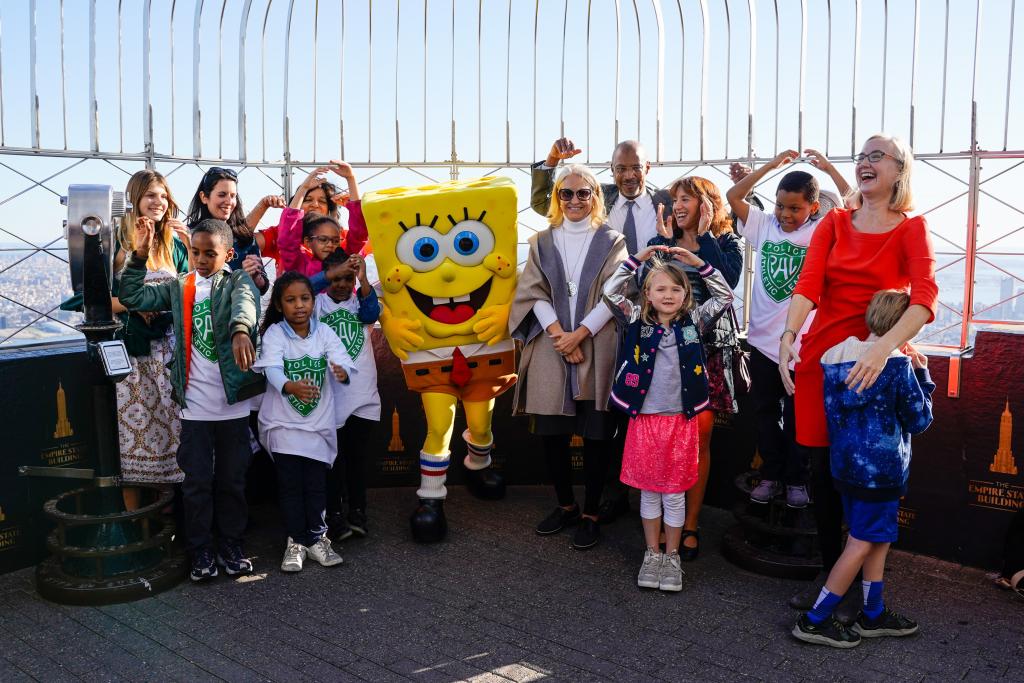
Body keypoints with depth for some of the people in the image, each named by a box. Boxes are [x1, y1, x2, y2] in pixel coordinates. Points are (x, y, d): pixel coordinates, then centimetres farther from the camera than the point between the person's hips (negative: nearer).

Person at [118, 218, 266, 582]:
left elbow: (245, 302, -24)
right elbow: (132, 297, 7)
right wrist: (139, 255, -3)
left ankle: (231, 547, 26)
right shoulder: (179, 287, 10)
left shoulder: (239, 281, -2)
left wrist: (241, 329, -46)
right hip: (194, 405, 2)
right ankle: (201, 552, 21)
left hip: (234, 404, -2)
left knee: (232, 480, 11)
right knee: (197, 482, 7)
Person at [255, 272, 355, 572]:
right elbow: (272, 369, -26)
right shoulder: (274, 334, -9)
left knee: (317, 484, 7)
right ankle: (296, 542, 18)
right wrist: (291, 386, -47)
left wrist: (342, 371, -43)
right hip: (283, 422, -1)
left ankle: (317, 537, 24)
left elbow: (341, 359, -18)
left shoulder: (324, 333, -2)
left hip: (318, 422, 2)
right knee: (290, 484, 3)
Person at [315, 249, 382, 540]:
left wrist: (363, 279, -32)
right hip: (331, 398, -2)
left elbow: (372, 312, -16)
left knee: (359, 458, 12)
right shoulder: (317, 303, 1)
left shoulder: (360, 302, 6)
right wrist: (332, 274, -32)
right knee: (333, 459, 5)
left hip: (364, 396, 2)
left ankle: (357, 511, 23)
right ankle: (334, 514, 14)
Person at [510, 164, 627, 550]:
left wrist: (579, 335, -12)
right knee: (551, 432, 6)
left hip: (597, 349, -2)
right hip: (551, 350, 2)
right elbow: (534, 294, 4)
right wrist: (559, 335, -11)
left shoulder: (611, 242, 7)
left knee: (595, 434, 1)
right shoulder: (542, 243, 13)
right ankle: (565, 506, 23)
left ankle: (590, 514, 12)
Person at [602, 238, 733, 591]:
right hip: (644, 418, 0)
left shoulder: (694, 322, 2)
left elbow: (725, 296, 3)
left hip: (680, 419, 0)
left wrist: (697, 262, -3)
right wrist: (638, 258, -7)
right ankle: (652, 555, 24)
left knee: (674, 493, 8)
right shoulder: (638, 322, 1)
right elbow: (611, 291, -6)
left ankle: (672, 556, 22)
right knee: (649, 491, 11)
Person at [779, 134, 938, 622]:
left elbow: (925, 298, -18)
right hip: (821, 356, 3)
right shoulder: (834, 224, 7)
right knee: (823, 472, 7)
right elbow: (808, 284, -8)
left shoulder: (911, 229, -2)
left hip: (874, 363, -3)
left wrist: (881, 349, -34)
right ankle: (829, 575, 23)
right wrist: (789, 336, -25)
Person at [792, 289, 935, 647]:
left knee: (877, 539, 20)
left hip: (845, 463, 7)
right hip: (881, 468, -7)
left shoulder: (840, 356, 3)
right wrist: (922, 375, 5)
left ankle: (874, 615, 31)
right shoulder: (898, 365, -16)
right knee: (863, 543, 3)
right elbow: (919, 420, -6)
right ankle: (814, 620, 7)